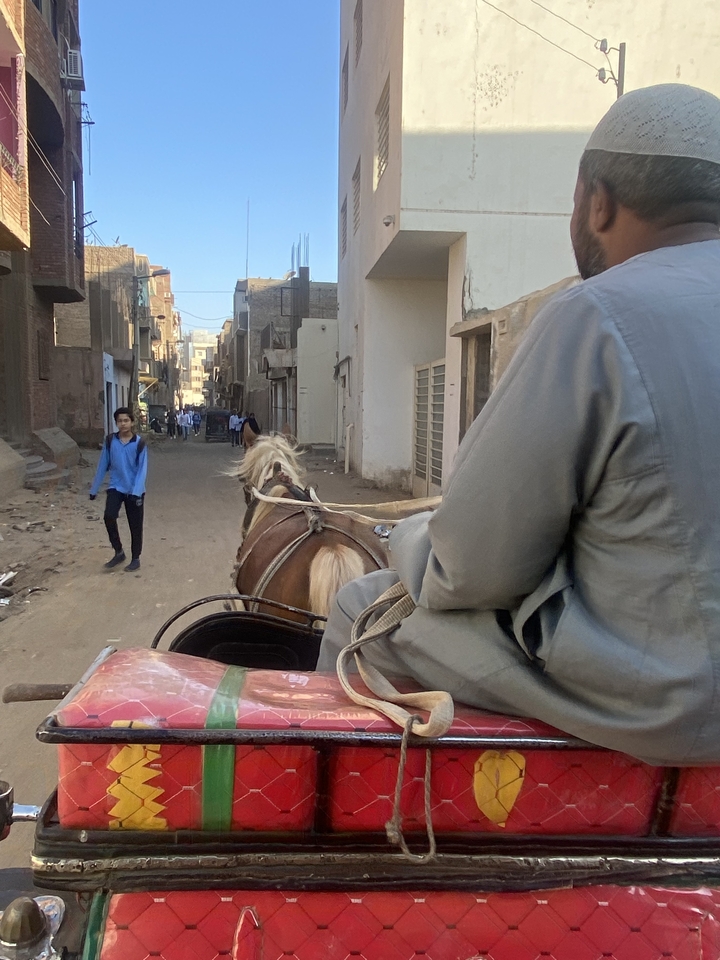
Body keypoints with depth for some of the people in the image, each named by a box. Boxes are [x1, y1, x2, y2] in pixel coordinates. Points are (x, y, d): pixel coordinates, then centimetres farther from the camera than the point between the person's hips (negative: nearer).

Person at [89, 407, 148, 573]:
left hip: (135, 490, -2)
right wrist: (94, 489, 9)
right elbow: (103, 466, 6)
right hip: (116, 487, 2)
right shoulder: (110, 441, -1)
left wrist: (136, 492, -22)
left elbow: (142, 470, -11)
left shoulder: (139, 443, -9)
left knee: (135, 525, 5)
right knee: (109, 516, -20)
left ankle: (135, 559, 22)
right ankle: (119, 552, -1)